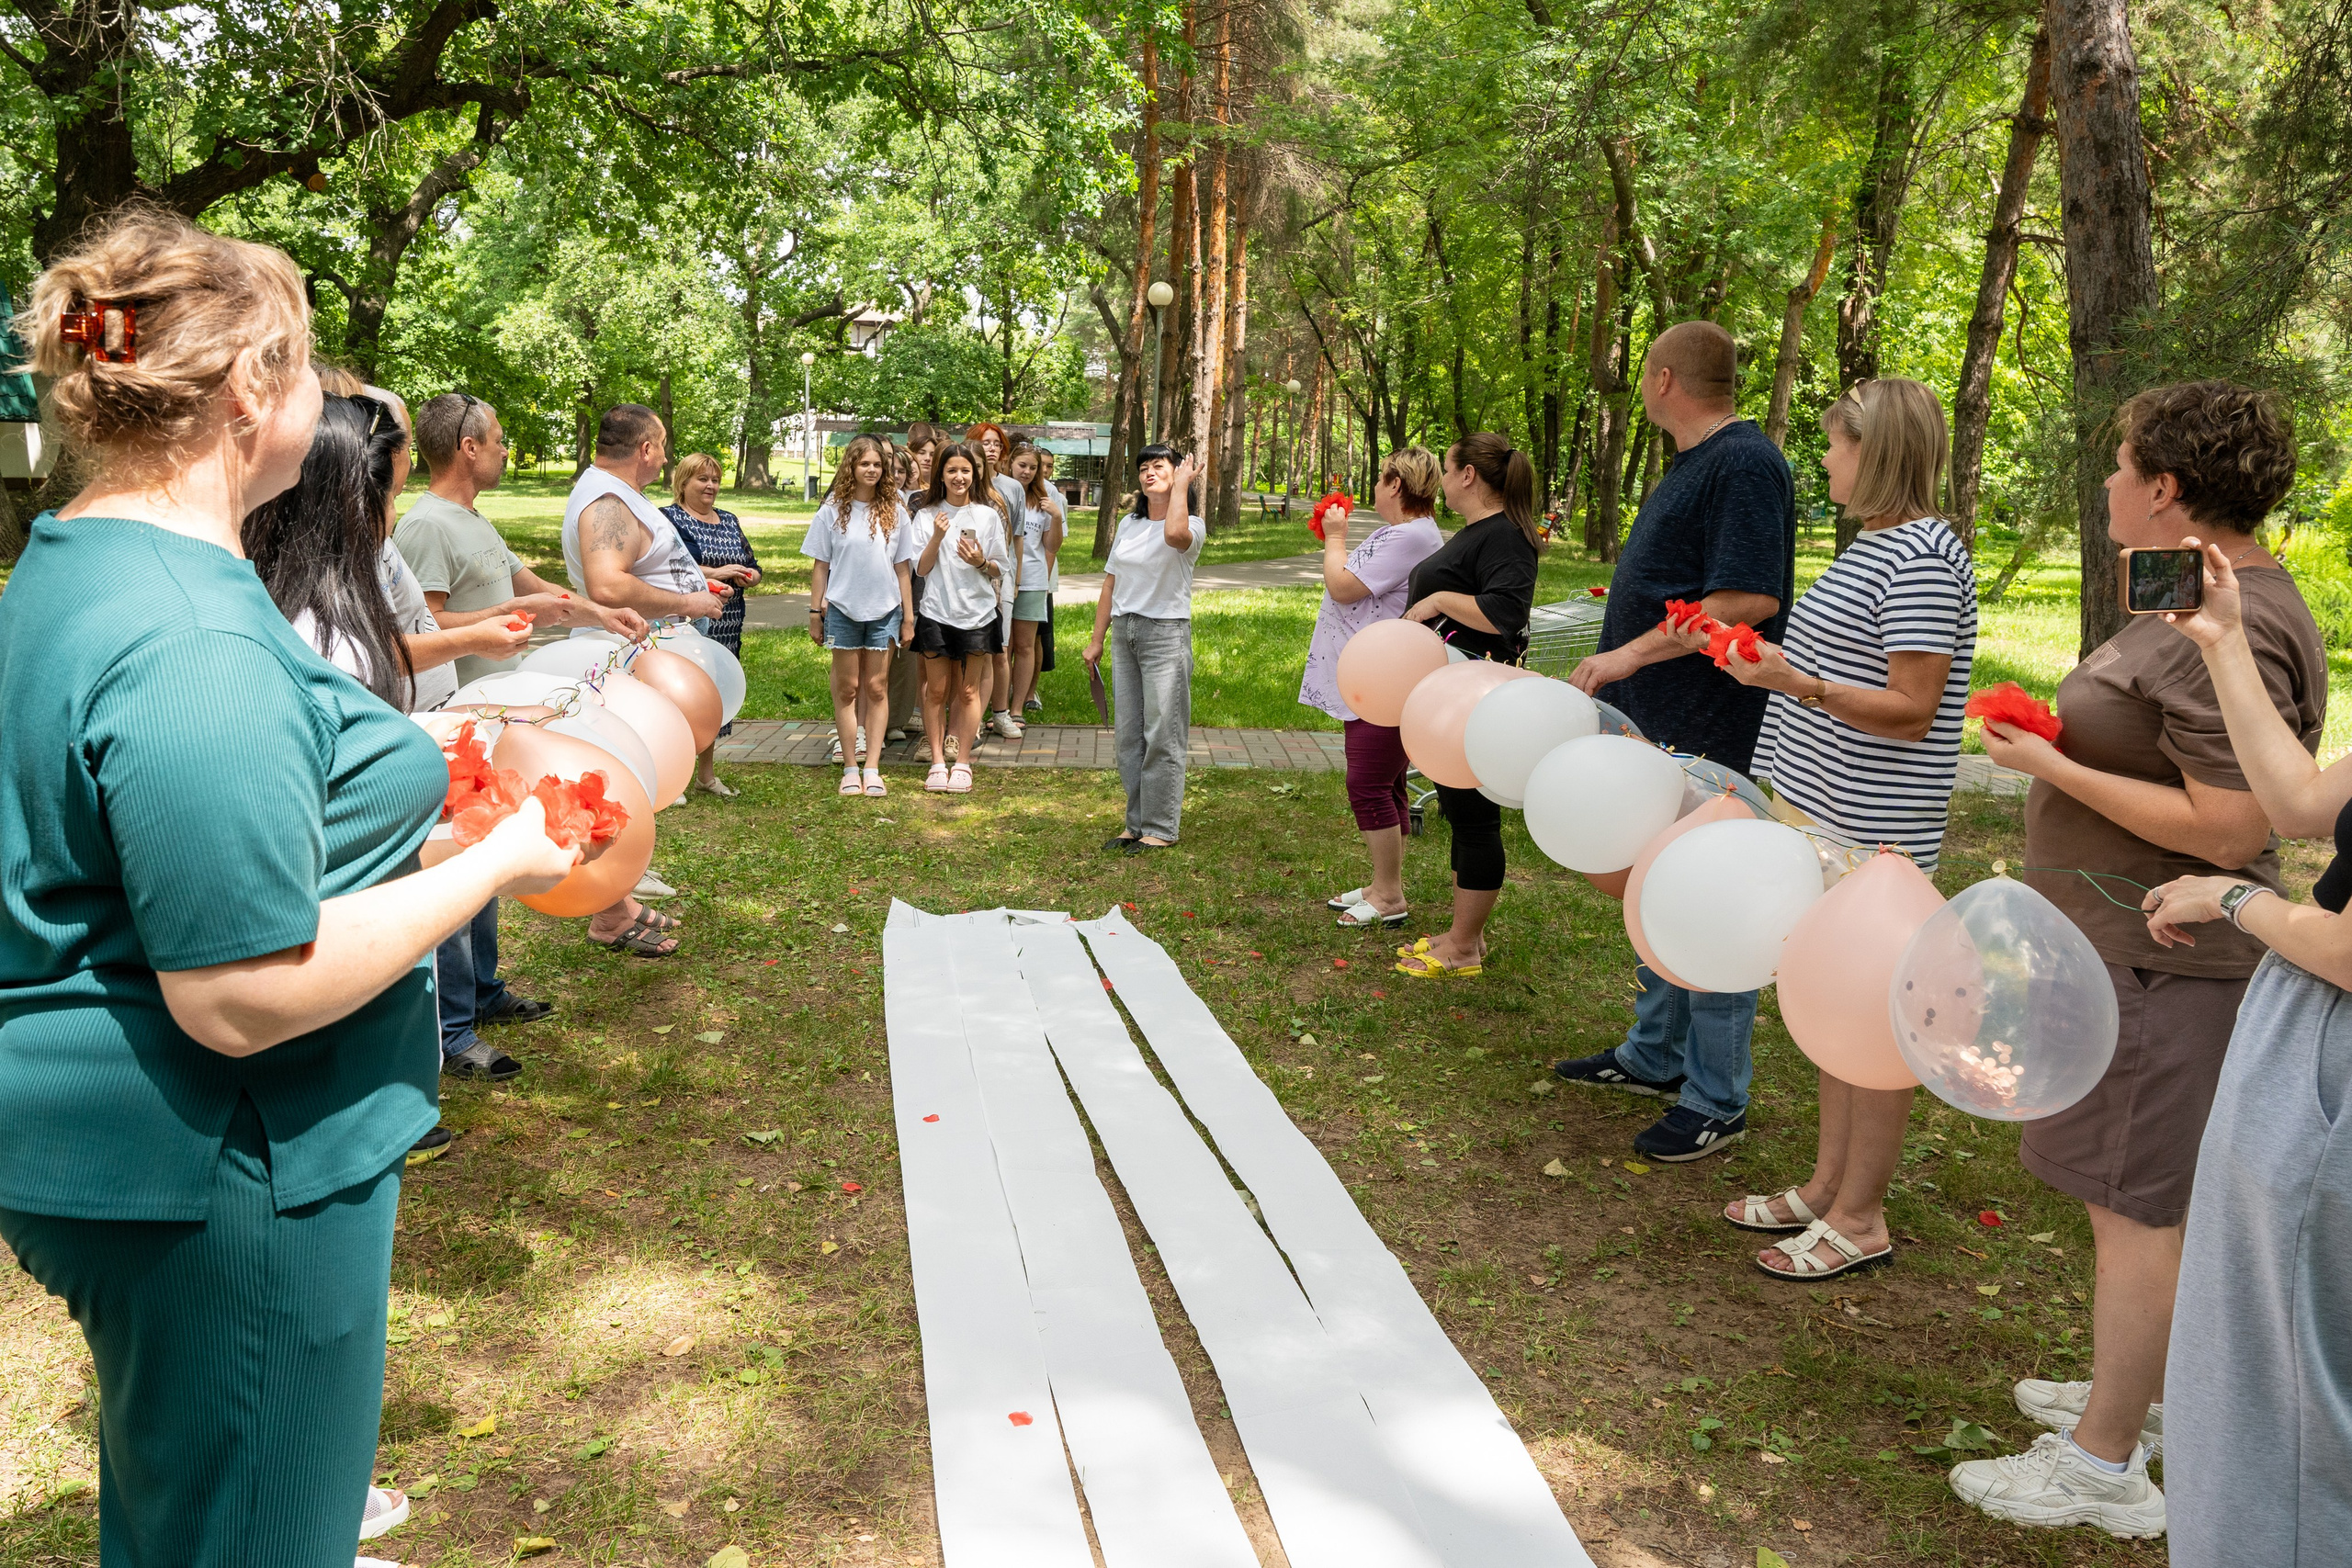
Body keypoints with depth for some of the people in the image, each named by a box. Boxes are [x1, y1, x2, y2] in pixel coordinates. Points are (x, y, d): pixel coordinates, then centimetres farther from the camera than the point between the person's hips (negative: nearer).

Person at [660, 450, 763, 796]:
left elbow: (753, 568, 18)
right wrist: (716, 573, -22)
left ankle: (707, 774, 21)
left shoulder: (729, 521, 18)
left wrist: (746, 576, -6)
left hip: (726, 626, 6)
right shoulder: (669, 518, -2)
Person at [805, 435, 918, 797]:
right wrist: (815, 612, 0)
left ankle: (872, 769, 7)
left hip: (884, 611, 1)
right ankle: (850, 769, 9)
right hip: (843, 609, -1)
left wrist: (908, 615, 5)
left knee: (877, 688, 4)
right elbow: (820, 566, 3)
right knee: (847, 688, 4)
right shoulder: (833, 511, 0)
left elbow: (903, 567, 6)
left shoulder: (893, 511, 4)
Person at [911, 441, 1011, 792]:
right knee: (937, 690, 3)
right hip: (936, 613, 0)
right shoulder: (927, 516, 4)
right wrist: (937, 537, -15)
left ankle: (963, 762, 11)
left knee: (968, 691, 4)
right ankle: (938, 761, 11)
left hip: (977, 614, 0)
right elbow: (920, 569, 0)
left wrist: (981, 562, -14)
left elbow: (1001, 569, 7)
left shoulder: (988, 514, 3)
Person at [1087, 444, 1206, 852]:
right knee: (1129, 735, 10)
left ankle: (1161, 828, 6)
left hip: (1166, 634, -6)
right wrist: (1096, 639, 14)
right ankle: (1136, 823, 20)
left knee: (1162, 736, -3)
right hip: (1126, 633, 7)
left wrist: (1181, 484, -18)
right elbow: (1110, 584, 16)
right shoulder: (1129, 524, 13)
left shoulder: (1192, 526, -6)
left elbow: (1174, 534, -33)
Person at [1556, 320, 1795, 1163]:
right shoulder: (1693, 463, 15)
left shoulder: (1745, 464, -16)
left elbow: (1750, 599, -25)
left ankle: (1715, 1101, 9)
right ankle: (1654, 1057, 33)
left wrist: (1635, 652, -22)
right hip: (1660, 724, 11)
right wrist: (1615, 665, 19)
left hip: (1709, 737, -11)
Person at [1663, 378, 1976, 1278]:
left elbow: (1910, 712, -21)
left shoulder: (1923, 559, -17)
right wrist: (1759, 655, 17)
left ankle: (1859, 1218, 12)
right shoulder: (1874, 546, 14)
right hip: (1824, 816, 10)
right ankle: (1827, 1187, 28)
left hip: (1873, 832, -10)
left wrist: (1801, 685, -33)